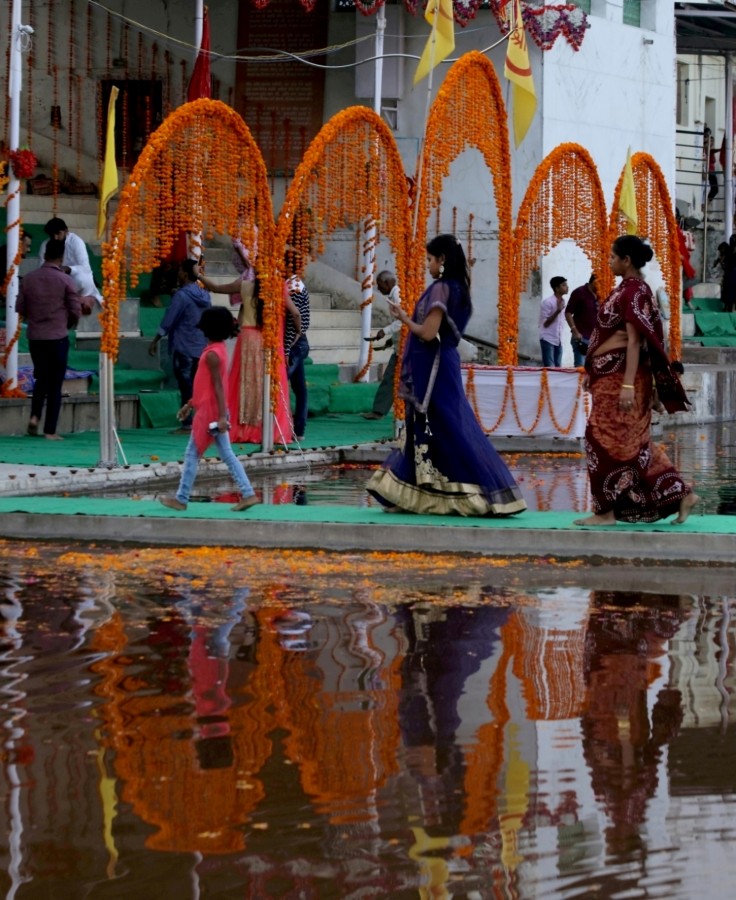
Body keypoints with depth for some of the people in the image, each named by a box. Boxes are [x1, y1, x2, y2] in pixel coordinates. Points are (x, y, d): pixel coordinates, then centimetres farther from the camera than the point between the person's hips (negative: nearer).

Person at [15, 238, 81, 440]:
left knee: (41, 378, 20)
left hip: (35, 337, 3)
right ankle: (50, 430, 3)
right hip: (58, 337, -3)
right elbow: (76, 311, -8)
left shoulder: (29, 278, 0)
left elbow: (19, 308, 4)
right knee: (55, 384, 4)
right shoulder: (65, 280, -10)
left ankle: (34, 416, 1)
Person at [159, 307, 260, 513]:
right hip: (215, 411, 10)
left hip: (210, 412, -10)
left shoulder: (212, 354, -18)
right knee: (227, 455, 8)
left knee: (192, 455, 0)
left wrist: (222, 416, -26)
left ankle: (181, 499, 7)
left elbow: (218, 386, -23)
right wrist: (190, 404, 24)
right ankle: (248, 494, 3)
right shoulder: (218, 349, 12)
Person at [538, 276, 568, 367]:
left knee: (558, 368, 5)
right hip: (548, 339, -7)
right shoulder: (547, 302, -12)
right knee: (549, 368, -9)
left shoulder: (562, 301, 9)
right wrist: (557, 311, -22)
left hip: (558, 340, 7)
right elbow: (545, 323, -13)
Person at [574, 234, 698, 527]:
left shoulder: (633, 292, -15)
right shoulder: (629, 288, 14)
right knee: (633, 442, 10)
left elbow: (635, 340, -21)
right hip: (612, 374, 10)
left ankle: (605, 511, 0)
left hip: (619, 374, -10)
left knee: (604, 439, -5)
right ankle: (680, 495, 11)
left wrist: (628, 385, -26)